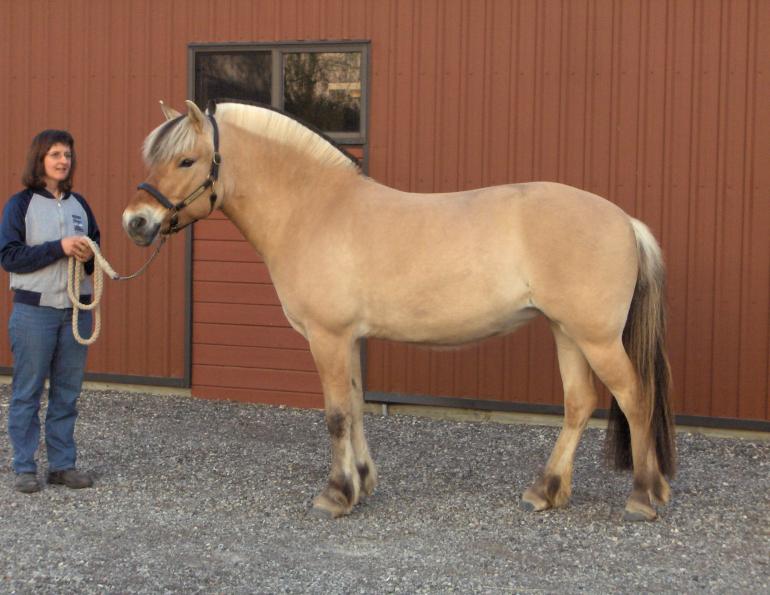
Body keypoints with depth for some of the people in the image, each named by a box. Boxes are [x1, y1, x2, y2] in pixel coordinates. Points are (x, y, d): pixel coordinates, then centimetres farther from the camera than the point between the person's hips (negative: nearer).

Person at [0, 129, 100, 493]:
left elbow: (96, 251, 18)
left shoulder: (79, 204, 11)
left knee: (67, 394, 9)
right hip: (34, 310, -4)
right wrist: (59, 248, -19)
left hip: (77, 309, 5)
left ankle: (63, 464, 17)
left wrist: (89, 255, -6)